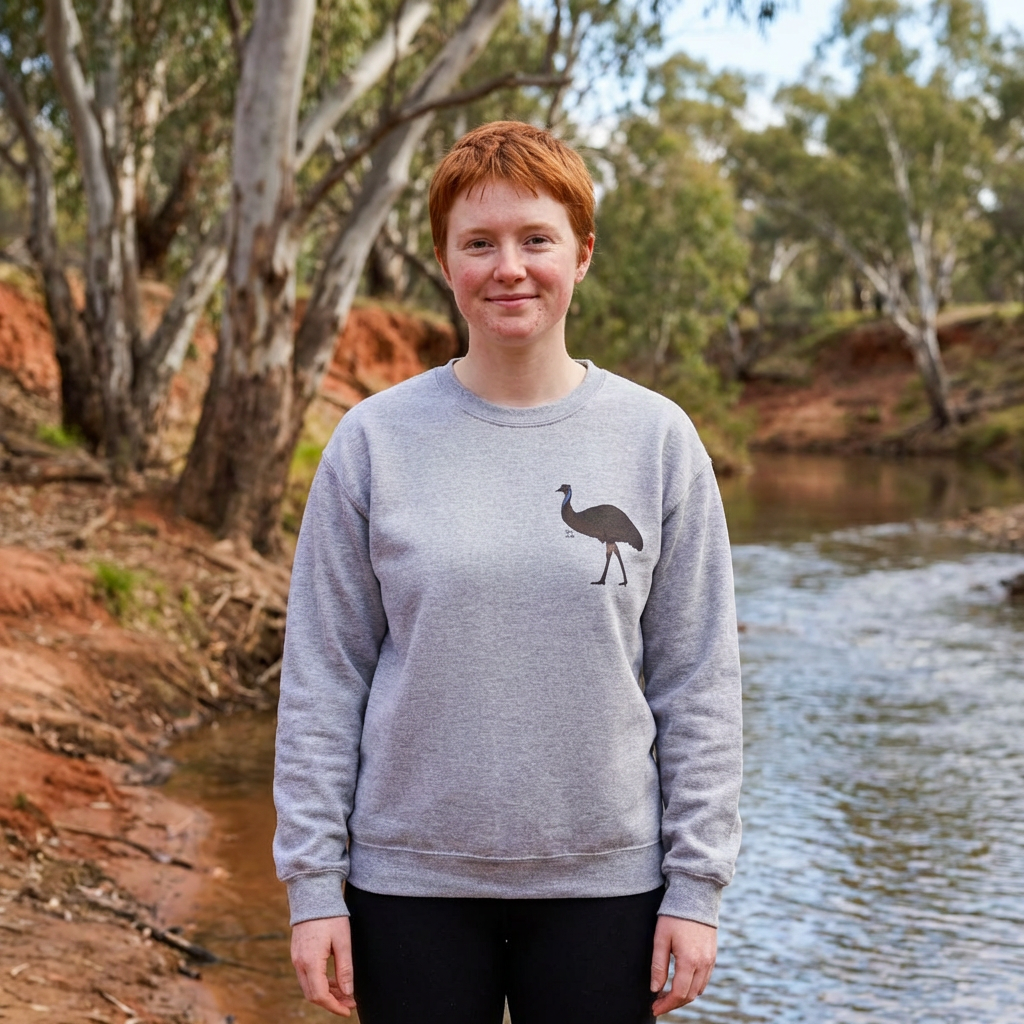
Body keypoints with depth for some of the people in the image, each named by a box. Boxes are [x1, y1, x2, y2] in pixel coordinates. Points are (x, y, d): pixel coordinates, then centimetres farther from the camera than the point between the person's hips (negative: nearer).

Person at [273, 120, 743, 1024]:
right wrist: (313, 880, -3)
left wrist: (697, 881, -2)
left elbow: (698, 680, 1)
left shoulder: (657, 440, 0)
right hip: (410, 878, 0)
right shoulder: (375, 441, -1)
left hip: (605, 879, 0)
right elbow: (323, 676, 1)